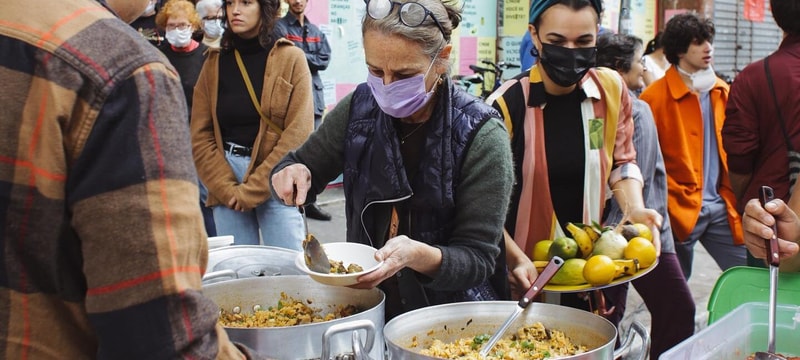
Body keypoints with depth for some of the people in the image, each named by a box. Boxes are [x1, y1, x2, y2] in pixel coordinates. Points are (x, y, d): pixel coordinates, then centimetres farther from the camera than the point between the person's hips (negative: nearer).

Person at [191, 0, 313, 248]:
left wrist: (251, 190, -12)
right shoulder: (215, 63, 8)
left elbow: (298, 133, -10)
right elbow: (200, 135, 5)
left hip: (275, 182, -3)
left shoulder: (291, 58, -3)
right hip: (225, 174, 3)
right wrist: (226, 188, -9)